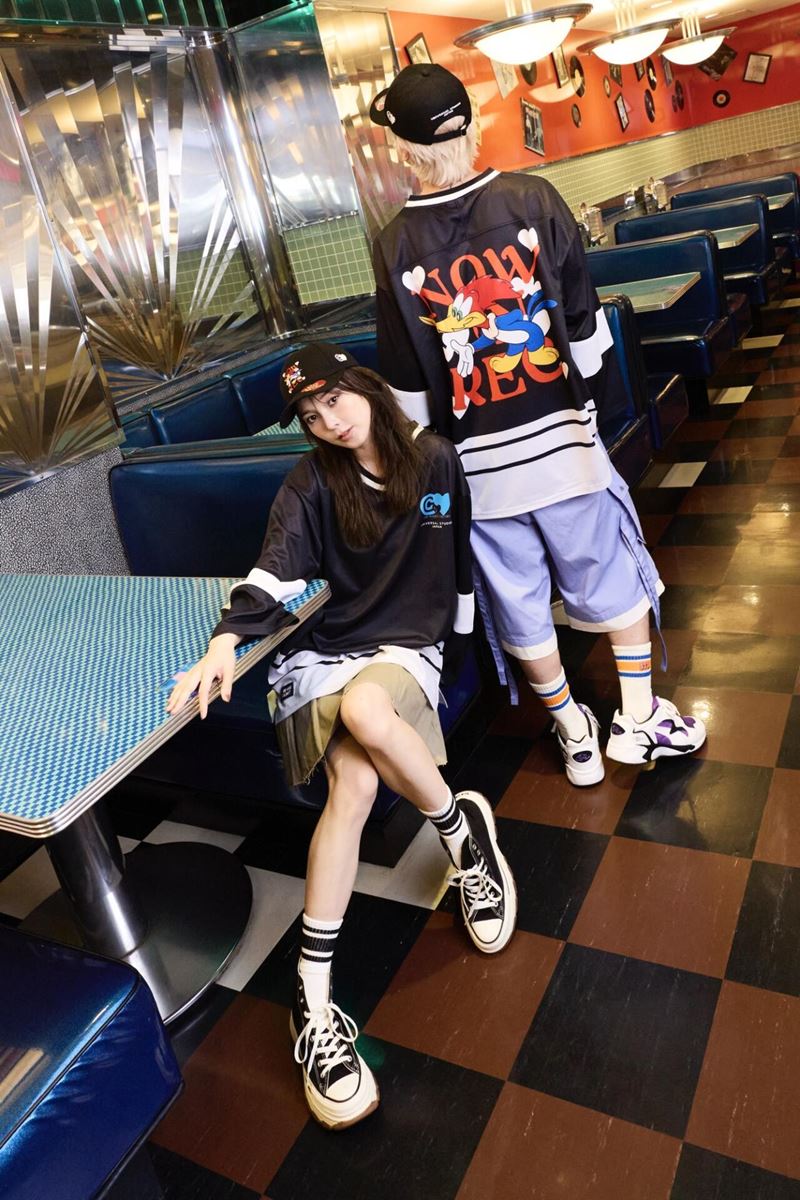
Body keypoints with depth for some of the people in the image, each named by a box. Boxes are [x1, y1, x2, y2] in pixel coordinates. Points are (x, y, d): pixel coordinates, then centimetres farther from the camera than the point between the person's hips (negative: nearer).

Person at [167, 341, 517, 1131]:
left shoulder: (435, 460, 4)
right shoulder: (312, 482, -1)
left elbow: (462, 556, 16)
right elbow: (277, 568, -15)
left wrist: (460, 631, 18)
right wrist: (227, 638, -32)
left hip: (408, 646, 0)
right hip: (324, 648, 0)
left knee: (365, 708, -37)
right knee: (355, 781, -29)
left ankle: (460, 831, -12)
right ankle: (339, 968, -20)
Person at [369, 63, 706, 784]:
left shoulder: (395, 246, -3)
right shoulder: (533, 199, -5)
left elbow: (407, 379, 0)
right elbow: (584, 320, -1)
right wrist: (601, 396, 13)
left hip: (479, 461, 1)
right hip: (561, 436, 0)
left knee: (520, 609, 14)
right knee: (615, 581, 17)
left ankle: (576, 736, 29)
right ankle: (640, 717, 28)